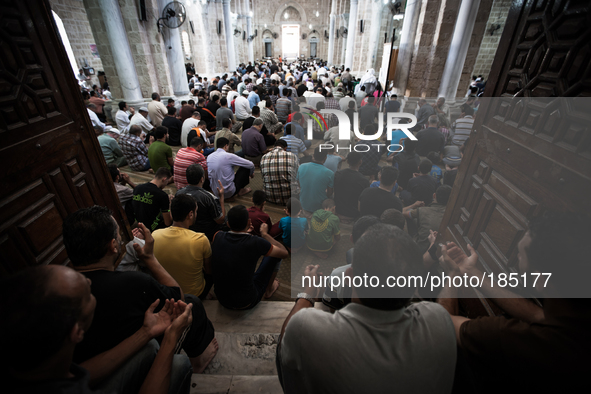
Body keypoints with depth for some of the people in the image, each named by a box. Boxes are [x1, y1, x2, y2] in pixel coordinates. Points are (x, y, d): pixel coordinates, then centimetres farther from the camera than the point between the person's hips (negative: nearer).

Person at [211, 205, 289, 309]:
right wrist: (264, 234, 1)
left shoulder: (217, 237, -14)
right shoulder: (256, 243, -25)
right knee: (275, 254, 7)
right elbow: (284, 253, -9)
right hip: (247, 303, -4)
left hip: (222, 300, 4)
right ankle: (268, 290, 30)